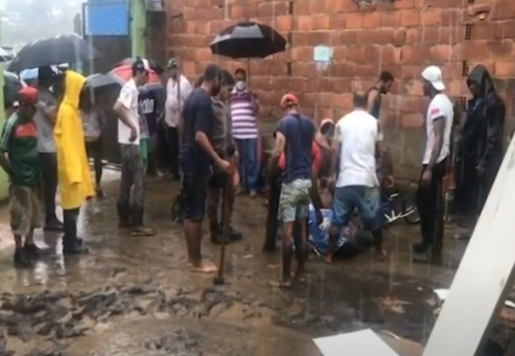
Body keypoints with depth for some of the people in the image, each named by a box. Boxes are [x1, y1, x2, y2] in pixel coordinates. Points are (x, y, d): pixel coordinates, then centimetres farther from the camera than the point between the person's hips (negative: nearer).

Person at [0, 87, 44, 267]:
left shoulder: (32, 122, 7)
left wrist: (40, 173, 11)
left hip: (34, 177, 7)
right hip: (20, 180, -7)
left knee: (34, 213, 17)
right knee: (19, 216, 2)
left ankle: (29, 243, 32)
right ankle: (19, 251, 11)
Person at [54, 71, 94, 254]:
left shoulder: (71, 109, 12)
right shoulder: (67, 111, -18)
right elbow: (67, 143, -21)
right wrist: (74, 171, -22)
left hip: (75, 165, 10)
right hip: (71, 167, -10)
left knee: (74, 203, 15)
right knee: (72, 205, -3)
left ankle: (71, 239, 25)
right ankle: (70, 244, 5)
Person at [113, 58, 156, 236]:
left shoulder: (132, 88, 15)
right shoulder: (130, 88, -15)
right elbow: (117, 108, -30)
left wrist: (136, 124, 11)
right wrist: (133, 127, -25)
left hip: (129, 142, 10)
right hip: (130, 142, -10)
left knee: (127, 180, 14)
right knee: (139, 181, -8)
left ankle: (124, 218, 22)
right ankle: (136, 224, -5)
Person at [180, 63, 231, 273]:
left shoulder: (193, 96, 11)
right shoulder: (204, 101, -19)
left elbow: (184, 128, 19)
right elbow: (200, 136, -26)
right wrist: (219, 161, -25)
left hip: (189, 159, 10)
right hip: (197, 163, -10)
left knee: (191, 211, 14)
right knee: (195, 214, -2)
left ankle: (194, 257, 23)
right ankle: (196, 262, 7)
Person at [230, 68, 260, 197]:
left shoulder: (251, 93, 5)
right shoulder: (230, 94, 9)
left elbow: (256, 110, -6)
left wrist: (251, 96, -13)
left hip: (250, 133, -2)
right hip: (235, 133, 2)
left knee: (252, 159, -1)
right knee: (239, 160, 9)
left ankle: (252, 186, 6)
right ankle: (242, 184, 20)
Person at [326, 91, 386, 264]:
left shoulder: (342, 122, 3)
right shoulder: (373, 122, 1)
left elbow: (335, 151, 1)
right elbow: (379, 150, 7)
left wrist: (331, 174, 7)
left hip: (345, 178, 1)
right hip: (367, 178, -1)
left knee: (337, 219, 8)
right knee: (373, 218, 13)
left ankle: (329, 254, 11)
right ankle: (379, 251, 26)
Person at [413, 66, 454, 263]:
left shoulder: (437, 104, -18)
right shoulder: (443, 101, 13)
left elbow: (438, 139, -23)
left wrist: (429, 168, -23)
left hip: (434, 162, -10)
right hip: (438, 160, 10)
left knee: (432, 206, -3)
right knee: (423, 200, 18)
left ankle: (433, 251, 5)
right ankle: (428, 242, 28)